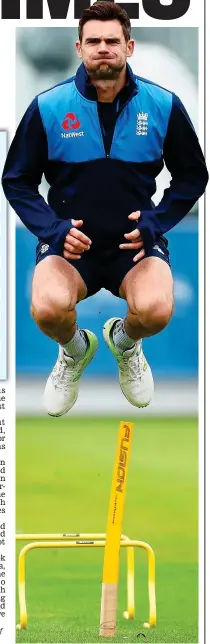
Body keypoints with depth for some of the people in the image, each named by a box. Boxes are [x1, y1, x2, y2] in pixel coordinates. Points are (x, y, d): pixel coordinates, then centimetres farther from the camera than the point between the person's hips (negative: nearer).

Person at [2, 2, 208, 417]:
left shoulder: (163, 106, -6)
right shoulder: (47, 108, -8)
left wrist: (155, 222, -9)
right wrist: (53, 228, -14)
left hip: (135, 240, 1)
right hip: (71, 241, 0)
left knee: (156, 309, -31)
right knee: (47, 308, -32)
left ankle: (125, 342, 12)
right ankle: (74, 350, 10)